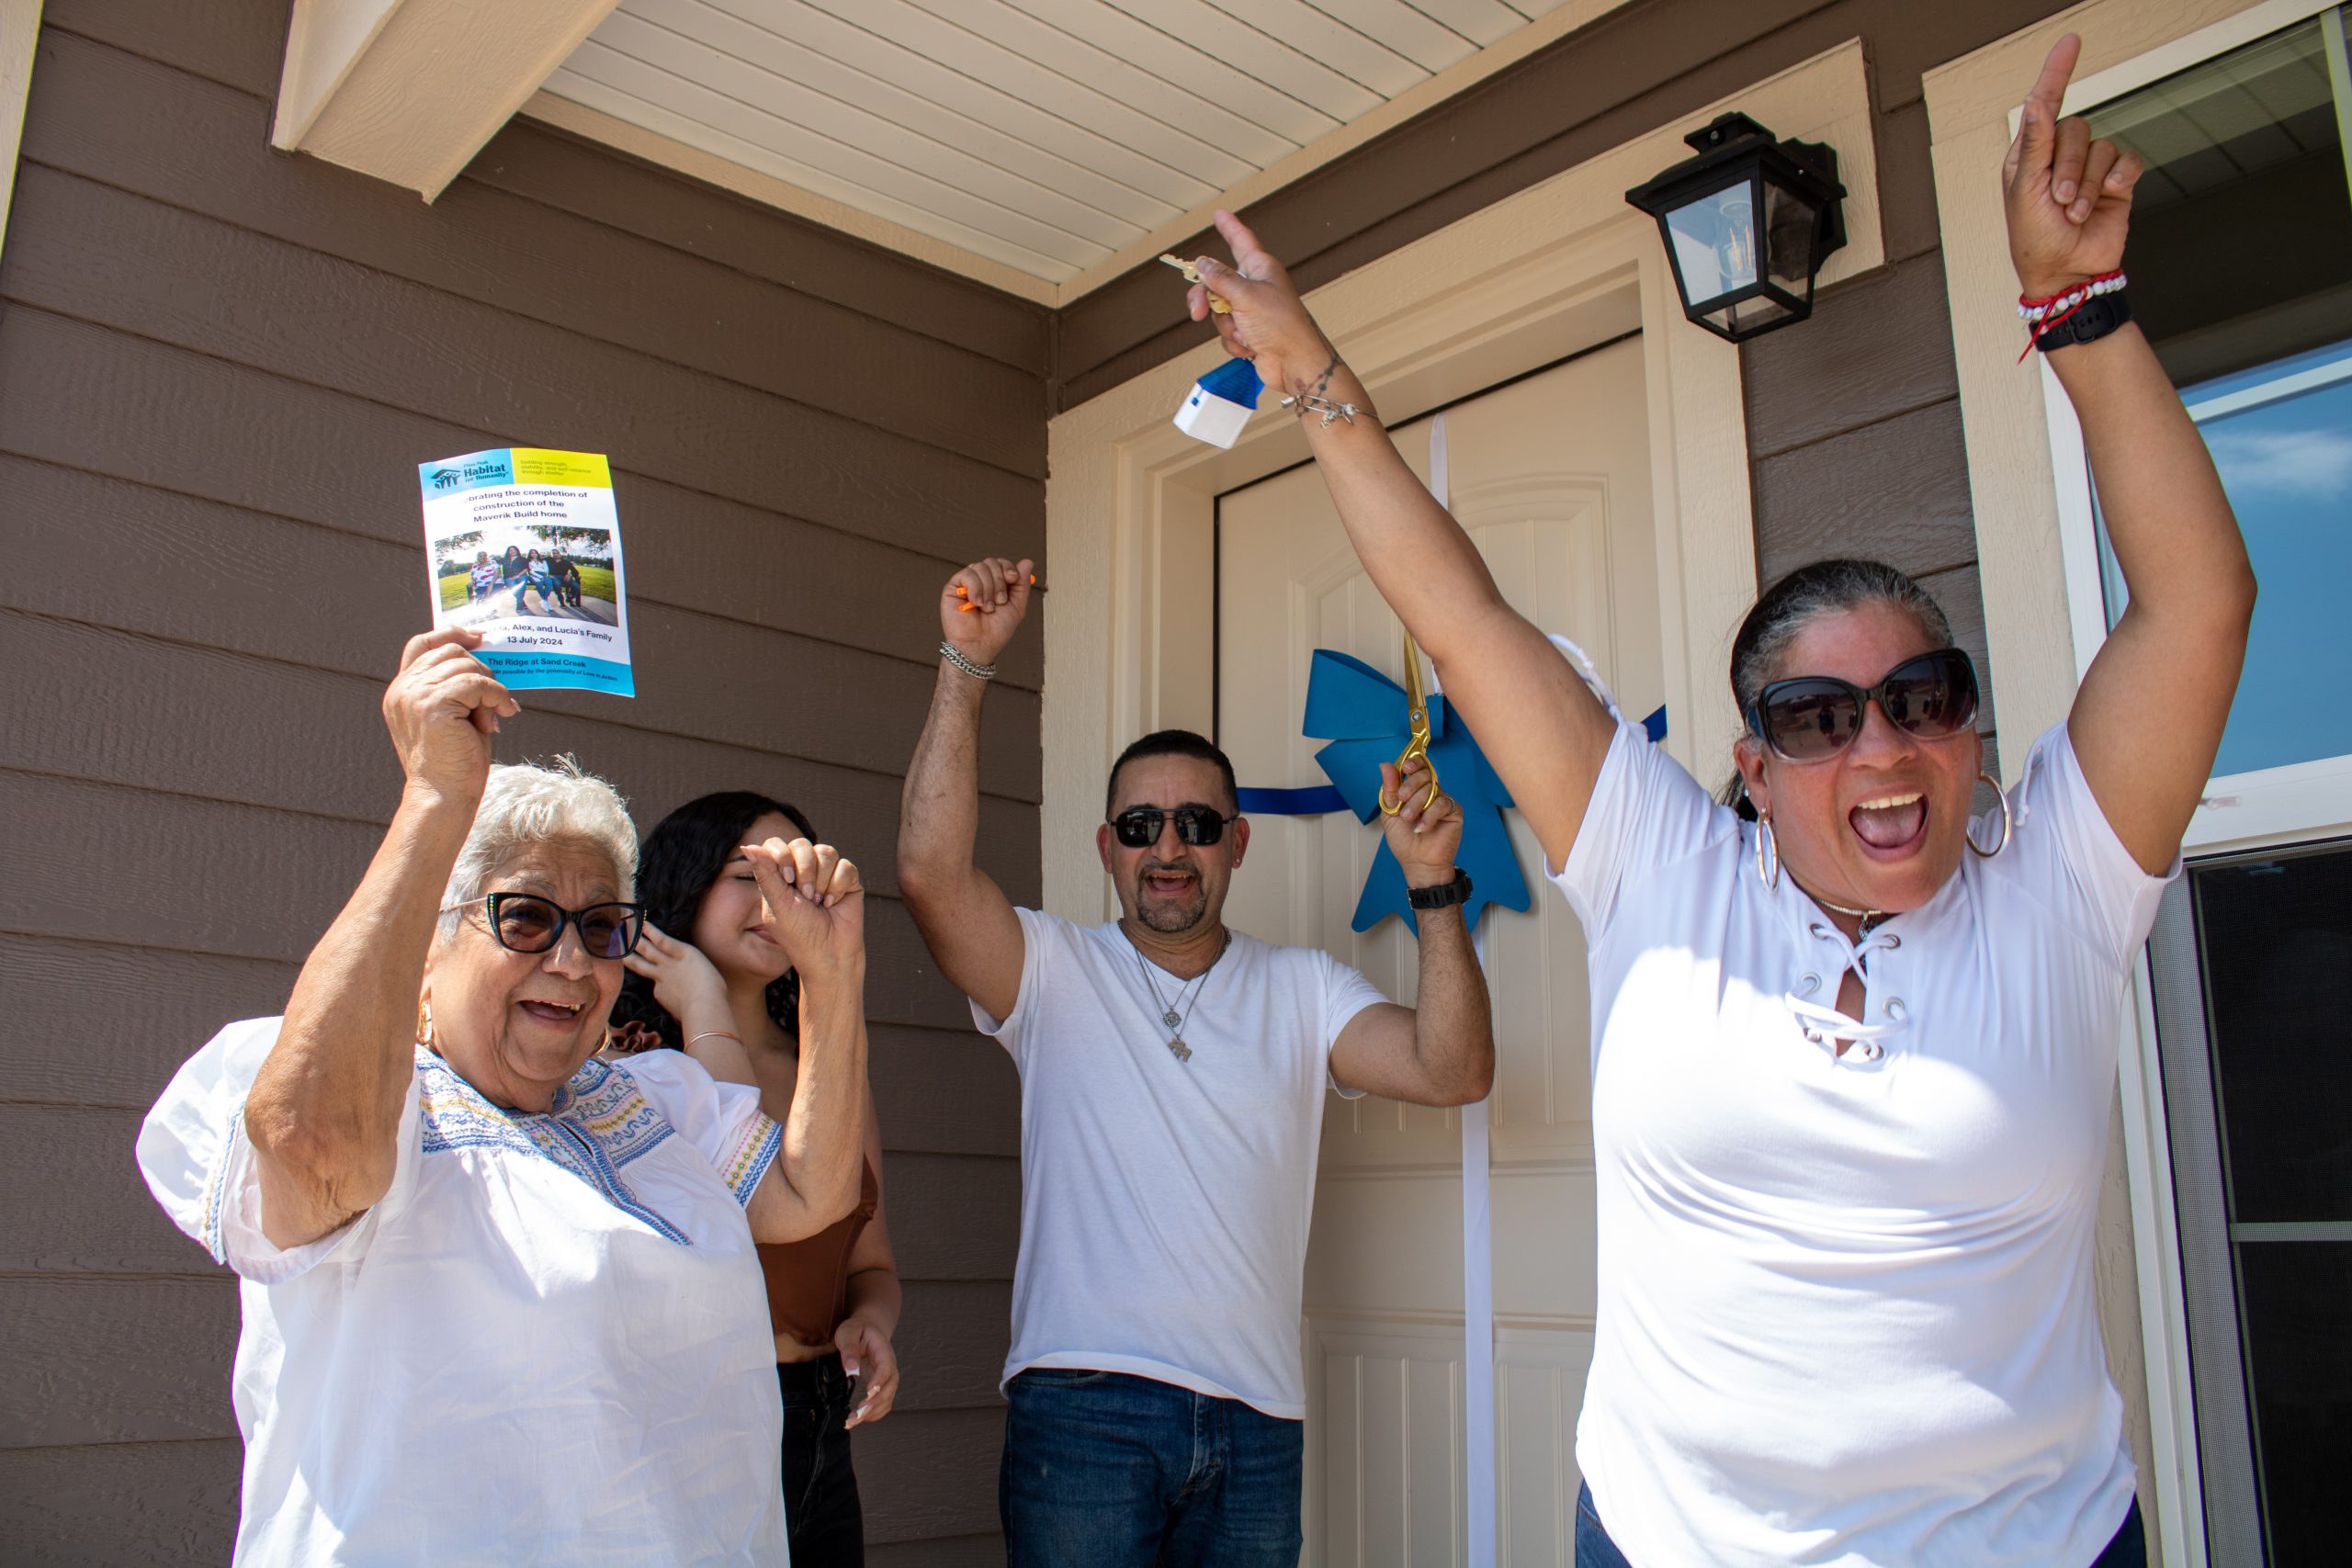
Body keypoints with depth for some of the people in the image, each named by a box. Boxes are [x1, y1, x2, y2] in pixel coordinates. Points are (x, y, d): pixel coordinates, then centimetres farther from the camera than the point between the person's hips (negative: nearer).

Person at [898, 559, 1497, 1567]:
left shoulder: (1303, 989, 10)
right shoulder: (1053, 972, 4)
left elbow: (1453, 1072, -3)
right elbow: (929, 872, -13)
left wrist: (1432, 882, -12)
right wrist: (968, 664, -14)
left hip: (1256, 1419, 3)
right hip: (1083, 1407, -2)